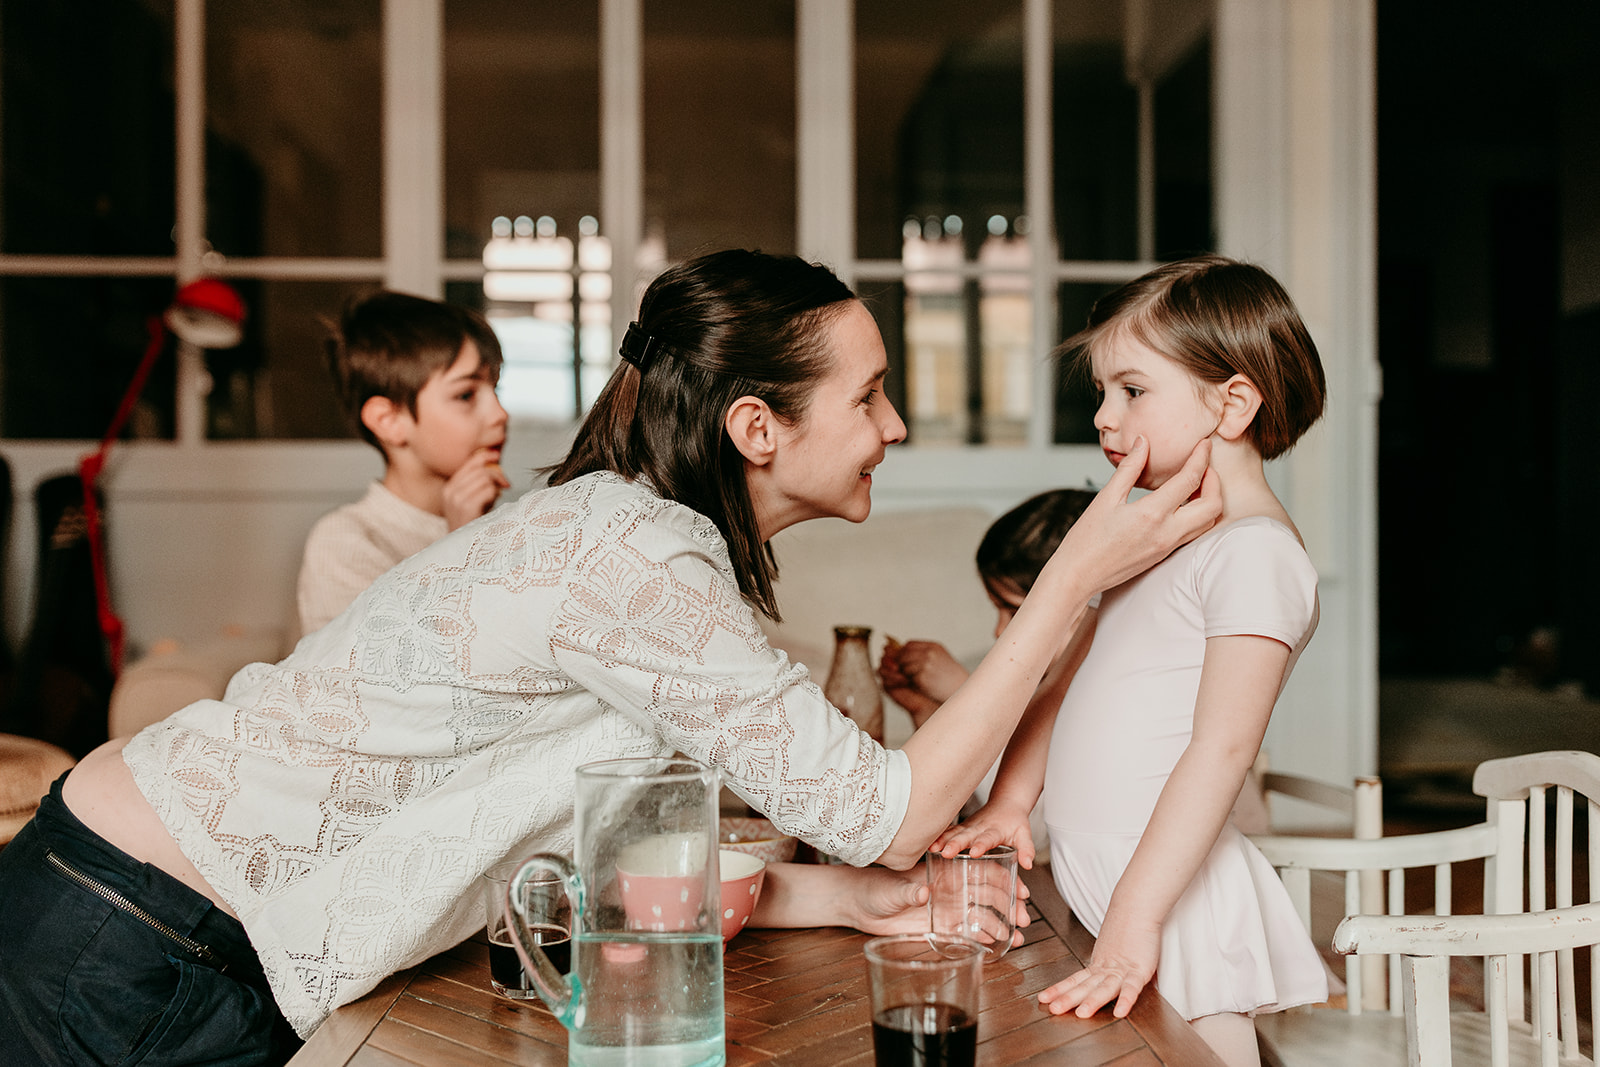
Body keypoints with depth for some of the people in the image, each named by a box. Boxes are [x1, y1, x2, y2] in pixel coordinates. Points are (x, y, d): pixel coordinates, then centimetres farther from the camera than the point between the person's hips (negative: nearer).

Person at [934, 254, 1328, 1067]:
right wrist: (1010, 803, 6)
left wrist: (1133, 923, -26)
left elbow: (1222, 747, -22)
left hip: (1169, 889, -7)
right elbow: (1076, 678, 16)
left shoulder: (1256, 551, -15)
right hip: (1086, 876, 8)